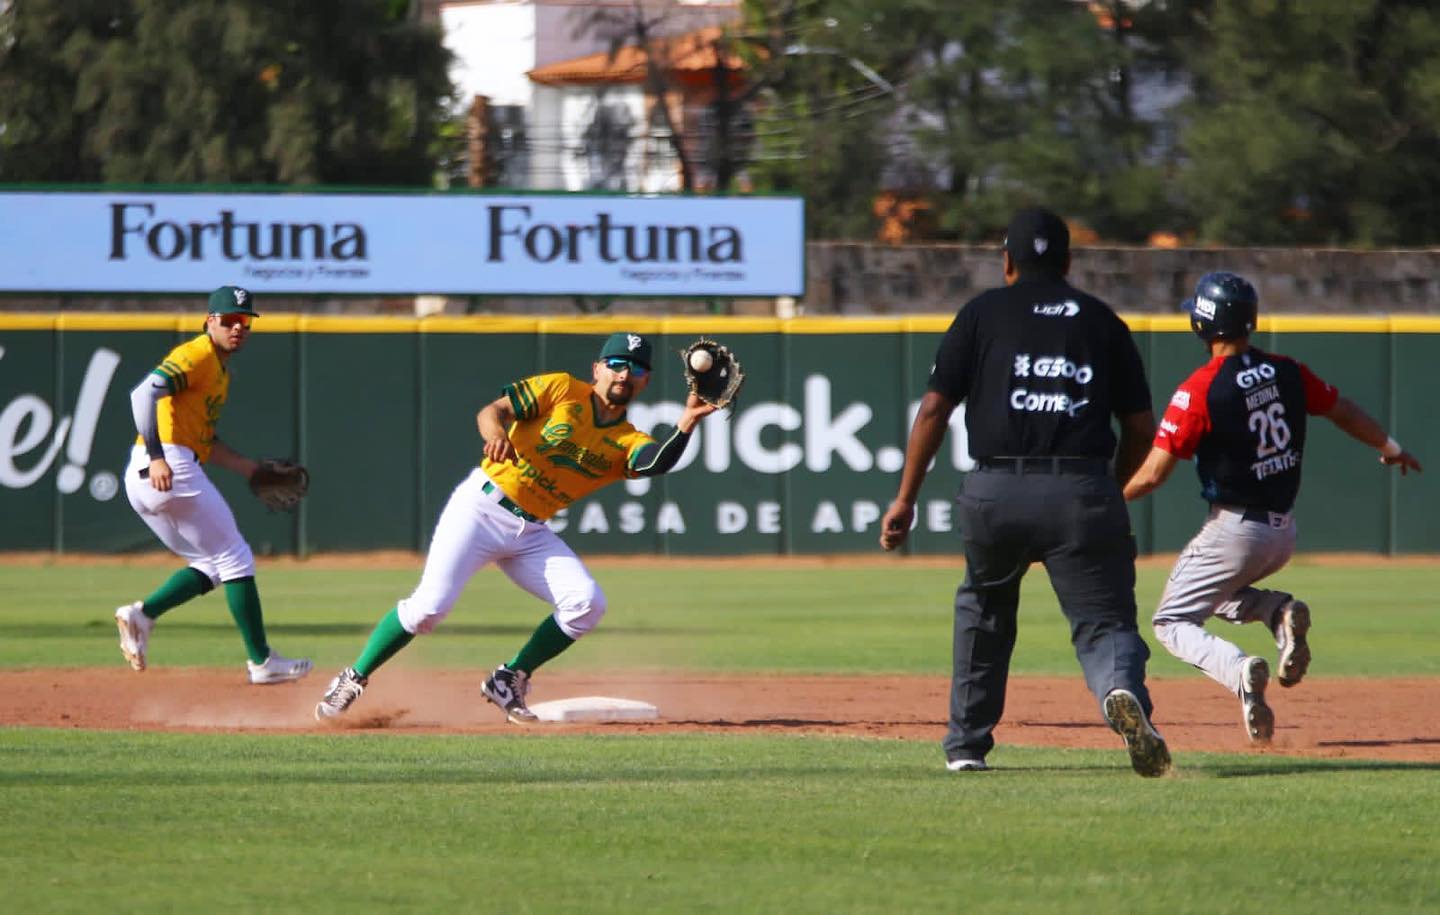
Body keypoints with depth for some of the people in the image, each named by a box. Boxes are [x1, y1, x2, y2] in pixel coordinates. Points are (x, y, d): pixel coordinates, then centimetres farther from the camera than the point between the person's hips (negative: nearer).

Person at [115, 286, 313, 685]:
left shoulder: (221, 371, 23)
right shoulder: (196, 356, -8)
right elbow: (145, 392, -23)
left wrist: (249, 469, 22)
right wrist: (156, 457, -32)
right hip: (171, 468, -10)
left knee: (212, 567, 17)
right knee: (235, 559, 0)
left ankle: (141, 615, 0)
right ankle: (261, 660, 3)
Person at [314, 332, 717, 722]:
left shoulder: (627, 442, 4)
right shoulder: (563, 390, -4)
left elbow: (656, 462, -18)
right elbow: (492, 410, -11)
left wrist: (685, 427, -37)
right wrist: (495, 431, -34)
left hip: (531, 533, 5)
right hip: (482, 508, -5)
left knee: (587, 604, -12)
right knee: (431, 605, -17)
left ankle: (511, 680, 5)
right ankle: (354, 678, 3)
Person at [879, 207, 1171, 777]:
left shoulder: (983, 313, 11)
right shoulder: (1102, 321, 15)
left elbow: (934, 409, 5)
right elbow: (1141, 426, 13)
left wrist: (906, 498, 9)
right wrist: (1108, 495, 27)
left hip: (996, 494, 0)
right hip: (1082, 493, 0)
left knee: (984, 607, 25)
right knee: (1104, 621, -1)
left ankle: (967, 743, 29)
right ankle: (1122, 693, -35)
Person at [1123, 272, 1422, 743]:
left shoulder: (1200, 389, -16)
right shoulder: (1286, 372, 1)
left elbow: (1153, 473, -17)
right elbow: (1342, 410, 16)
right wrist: (1390, 448, 34)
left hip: (1233, 532, -6)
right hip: (1284, 532, 6)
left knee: (1173, 623, 7)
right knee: (1218, 593, 29)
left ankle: (1240, 672, -21)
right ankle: (1281, 612, -1)